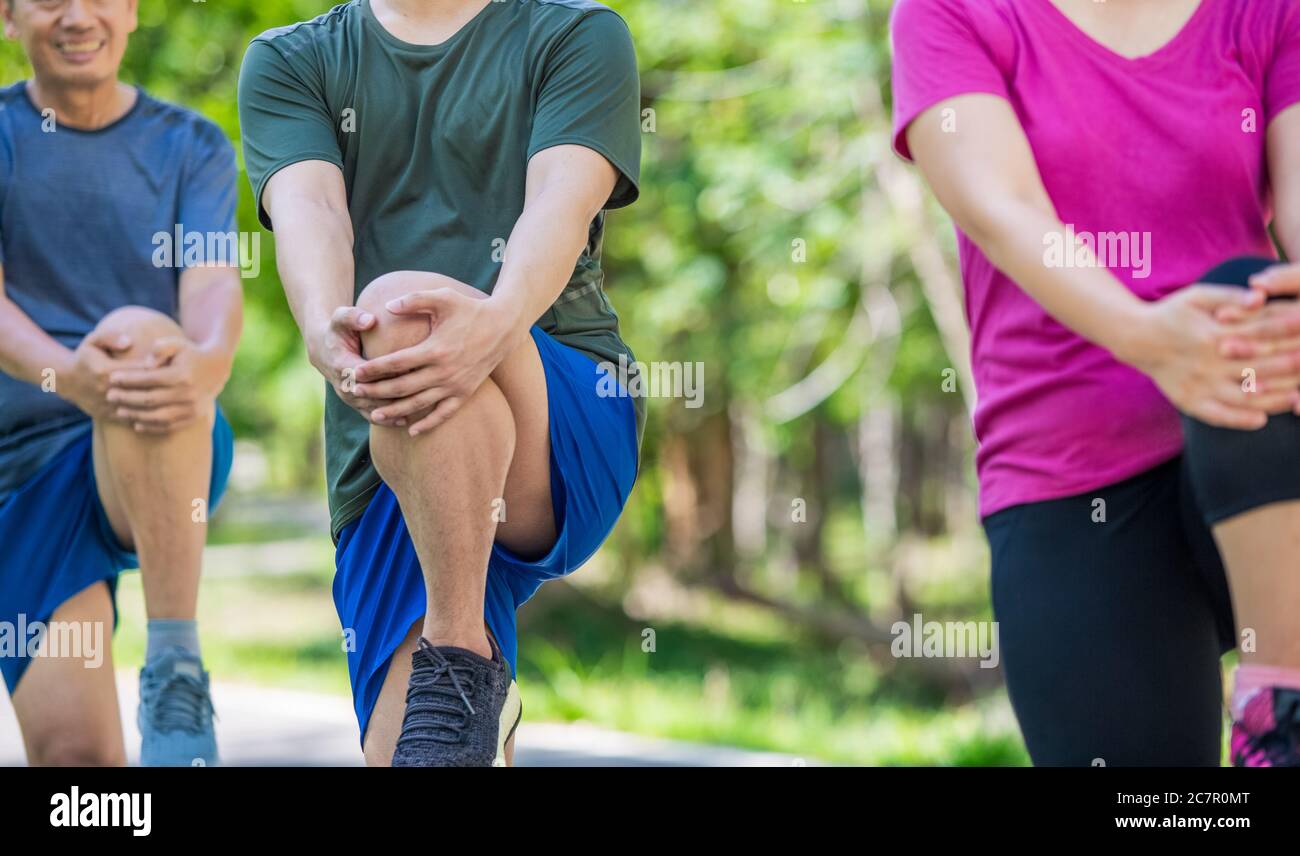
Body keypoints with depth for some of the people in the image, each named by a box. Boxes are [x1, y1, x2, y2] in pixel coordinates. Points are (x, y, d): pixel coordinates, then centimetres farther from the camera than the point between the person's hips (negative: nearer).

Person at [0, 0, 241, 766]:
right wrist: (66, 373, -34)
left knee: (138, 329, -35)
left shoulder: (191, 147, 8)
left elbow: (215, 283, -9)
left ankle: (178, 671, -37)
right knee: (74, 747, -14)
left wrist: (208, 363, -35)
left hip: (174, 460, -1)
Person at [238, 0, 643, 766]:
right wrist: (325, 330, -29)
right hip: (381, 469, 3)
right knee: (402, 753, -14)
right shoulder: (289, 64, 17)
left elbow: (562, 200, -10)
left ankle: (463, 666, -26)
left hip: (574, 425, -3)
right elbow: (307, 209, -4)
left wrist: (497, 324, -33)